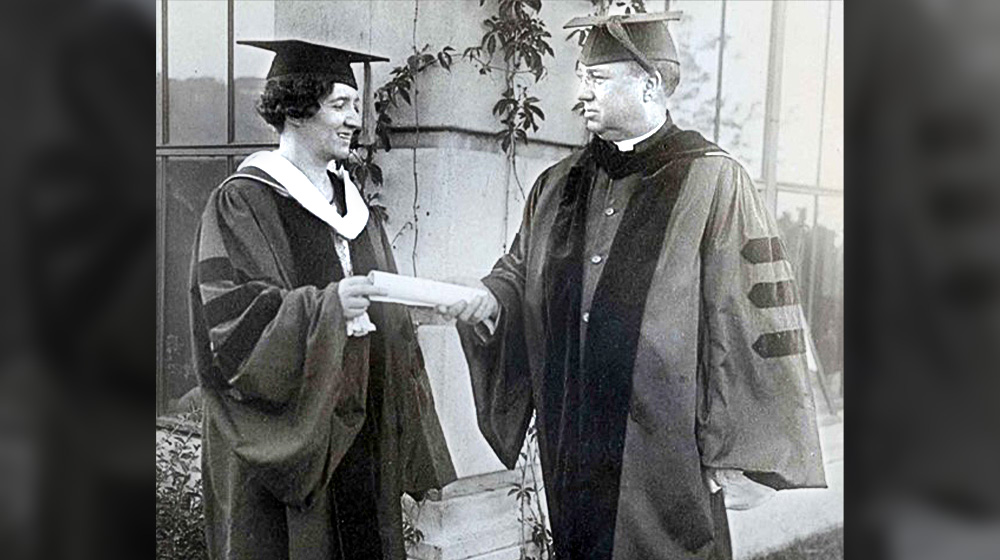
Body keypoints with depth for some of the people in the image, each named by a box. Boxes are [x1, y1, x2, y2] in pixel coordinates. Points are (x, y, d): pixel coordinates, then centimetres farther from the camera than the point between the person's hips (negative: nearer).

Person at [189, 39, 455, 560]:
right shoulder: (242, 202, -7)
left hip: (358, 430, 6)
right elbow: (231, 320, -17)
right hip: (282, 441, -6)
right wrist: (325, 306, -31)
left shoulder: (350, 201, 13)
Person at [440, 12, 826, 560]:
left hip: (666, 458, -5)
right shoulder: (558, 185, 9)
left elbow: (750, 321, -11)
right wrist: (490, 297, -5)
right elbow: (522, 268, 19)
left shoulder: (712, 181, -8)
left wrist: (739, 457, -12)